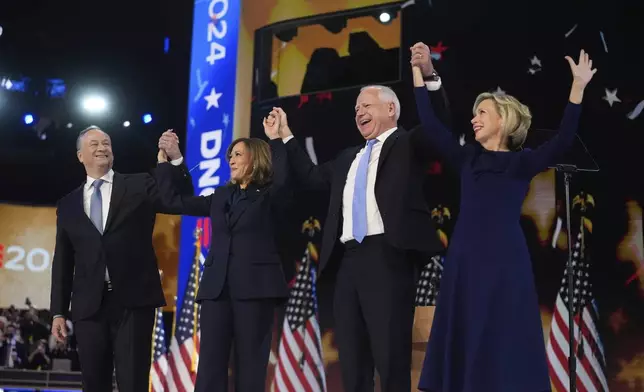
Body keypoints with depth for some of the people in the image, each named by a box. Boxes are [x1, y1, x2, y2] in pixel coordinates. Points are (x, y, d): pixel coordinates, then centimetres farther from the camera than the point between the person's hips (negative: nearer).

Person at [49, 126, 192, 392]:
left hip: (133, 302, -3)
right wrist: (59, 311, 9)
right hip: (88, 306, 3)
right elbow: (63, 262, 13)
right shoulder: (68, 205, 14)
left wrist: (176, 158, -22)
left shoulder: (139, 186, 7)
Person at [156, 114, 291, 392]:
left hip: (255, 285, -5)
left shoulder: (271, 197, 5)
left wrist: (276, 141, -23)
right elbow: (175, 201, 21)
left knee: (250, 365, -4)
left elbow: (284, 180, -18)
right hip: (217, 286, 5)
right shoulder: (221, 197, 20)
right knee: (210, 364, -2)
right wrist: (165, 160, 18)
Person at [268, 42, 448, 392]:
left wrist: (428, 76, -23)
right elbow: (311, 177, 30)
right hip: (348, 260, 7)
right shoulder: (348, 158, 28)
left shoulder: (409, 145, 8)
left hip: (387, 256, -7)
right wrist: (286, 137, 30)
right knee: (351, 360, 7)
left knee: (391, 357, -9)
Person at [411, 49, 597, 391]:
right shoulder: (467, 159, 10)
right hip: (465, 259, 4)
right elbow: (430, 126, 6)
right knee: (463, 342, 6)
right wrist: (418, 74, 5)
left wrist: (578, 88, -25)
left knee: (503, 340, 1)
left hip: (504, 260, -4)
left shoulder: (522, 162, -1)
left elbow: (562, 141, -16)